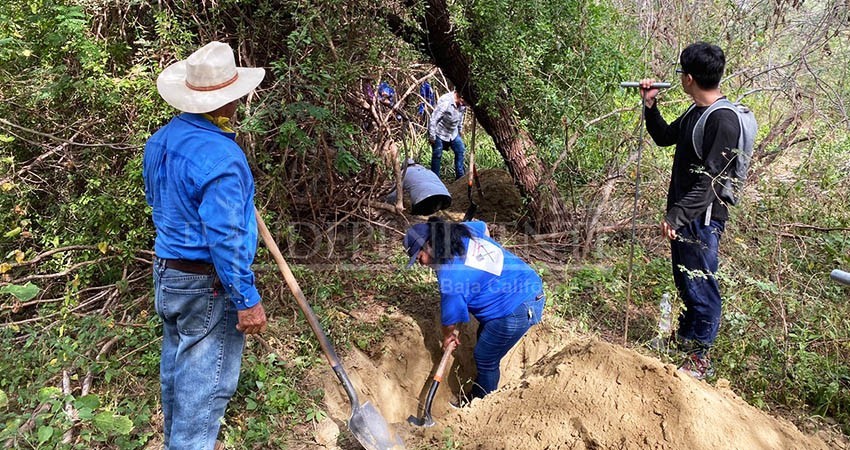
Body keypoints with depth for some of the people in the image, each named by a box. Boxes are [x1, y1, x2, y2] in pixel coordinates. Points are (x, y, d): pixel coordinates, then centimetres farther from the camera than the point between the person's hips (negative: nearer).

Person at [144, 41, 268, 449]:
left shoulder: (161, 139, 2)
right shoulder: (220, 157, -26)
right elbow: (225, 239, -26)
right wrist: (247, 300, -19)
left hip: (166, 273, 9)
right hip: (208, 286, -9)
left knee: (176, 368, 24)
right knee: (204, 385, 4)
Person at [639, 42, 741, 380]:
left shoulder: (723, 121, -21)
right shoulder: (696, 112, 8)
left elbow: (710, 180, -25)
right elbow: (664, 137, 22)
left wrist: (676, 216, -28)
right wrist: (650, 105, 8)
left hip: (702, 219, -10)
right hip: (683, 213, 10)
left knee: (700, 286, 2)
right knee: (683, 280, 22)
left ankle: (701, 359, 16)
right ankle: (686, 336, 42)